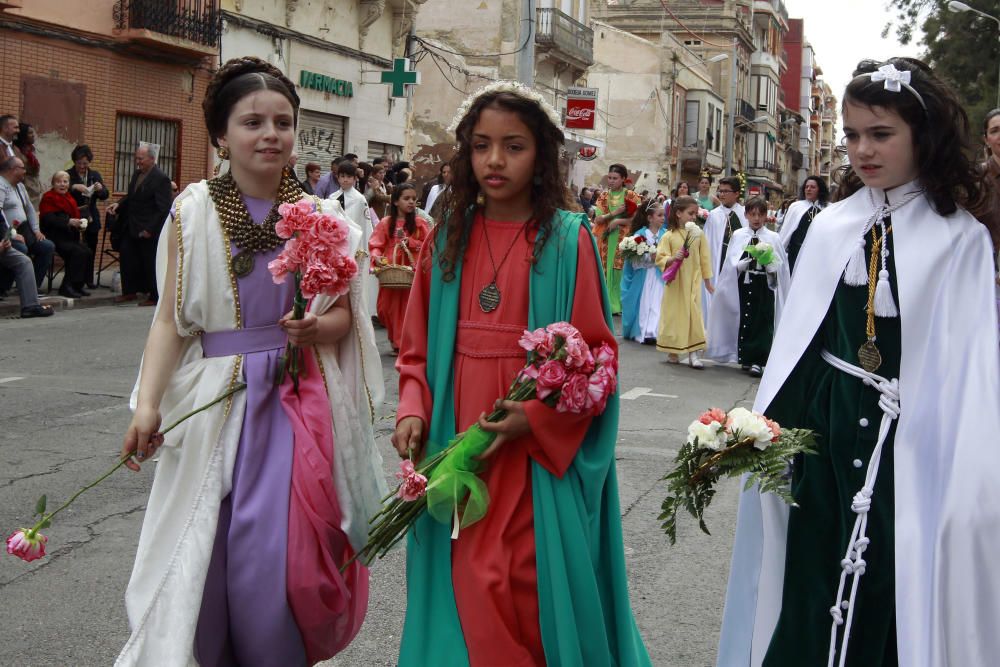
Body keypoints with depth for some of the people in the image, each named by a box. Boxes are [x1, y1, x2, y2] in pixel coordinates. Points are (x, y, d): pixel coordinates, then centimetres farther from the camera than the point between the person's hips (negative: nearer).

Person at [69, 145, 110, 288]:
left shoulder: (95, 175, 10)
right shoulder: (68, 175, -2)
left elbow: (105, 196, 7)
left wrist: (100, 189, -14)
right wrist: (74, 187, -31)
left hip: (91, 218, 4)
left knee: (91, 250, 8)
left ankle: (89, 280, 16)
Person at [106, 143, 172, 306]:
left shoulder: (161, 179, -16)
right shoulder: (137, 174, 11)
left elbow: (164, 209, -19)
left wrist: (150, 229, -21)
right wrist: (119, 204, 0)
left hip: (149, 231, -8)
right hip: (132, 228, 8)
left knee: (150, 263, 1)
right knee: (128, 258, 11)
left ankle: (154, 297, 13)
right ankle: (129, 291, 24)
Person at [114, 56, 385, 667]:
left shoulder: (319, 217, 2)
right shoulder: (193, 211, -1)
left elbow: (344, 314, 9)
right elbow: (172, 319, -1)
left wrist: (318, 327, -13)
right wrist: (148, 403, -11)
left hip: (299, 401, 0)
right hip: (217, 401, 0)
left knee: (280, 556, -3)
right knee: (206, 557, 5)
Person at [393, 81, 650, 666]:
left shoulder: (569, 240, -4)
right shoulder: (448, 240, 7)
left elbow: (595, 353, -6)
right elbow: (420, 345, 9)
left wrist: (537, 417, -18)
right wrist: (413, 409, -7)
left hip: (540, 453, -3)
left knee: (534, 591, 3)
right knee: (468, 591, 8)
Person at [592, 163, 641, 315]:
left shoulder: (631, 196, 1)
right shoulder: (603, 197, 9)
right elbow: (598, 219, 1)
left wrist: (618, 221, -14)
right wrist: (614, 213, -14)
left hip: (624, 240, -3)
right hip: (606, 240, 3)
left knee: (622, 271, -6)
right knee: (606, 272, 1)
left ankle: (621, 305, 0)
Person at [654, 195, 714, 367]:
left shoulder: (698, 234, 2)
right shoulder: (669, 236, -3)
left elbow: (704, 259, 7)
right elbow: (660, 259, -3)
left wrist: (708, 281, 10)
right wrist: (673, 258, -21)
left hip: (693, 282, 1)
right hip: (674, 282, -1)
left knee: (694, 315, -4)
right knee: (674, 314, 6)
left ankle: (694, 354, -3)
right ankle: (673, 352, 18)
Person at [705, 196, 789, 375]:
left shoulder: (773, 237, 4)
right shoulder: (738, 236, 7)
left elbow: (780, 267, 0)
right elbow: (732, 264, 2)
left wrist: (767, 260, -18)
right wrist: (747, 262, -15)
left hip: (764, 286, -1)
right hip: (744, 284, 1)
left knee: (762, 322, -5)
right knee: (744, 320, 3)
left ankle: (758, 360, -2)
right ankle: (746, 358, 14)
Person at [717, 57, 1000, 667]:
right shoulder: (832, 228, 5)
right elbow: (797, 340, 7)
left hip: (911, 437, -3)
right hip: (824, 429, 3)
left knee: (894, 590, 6)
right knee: (813, 578, 9)